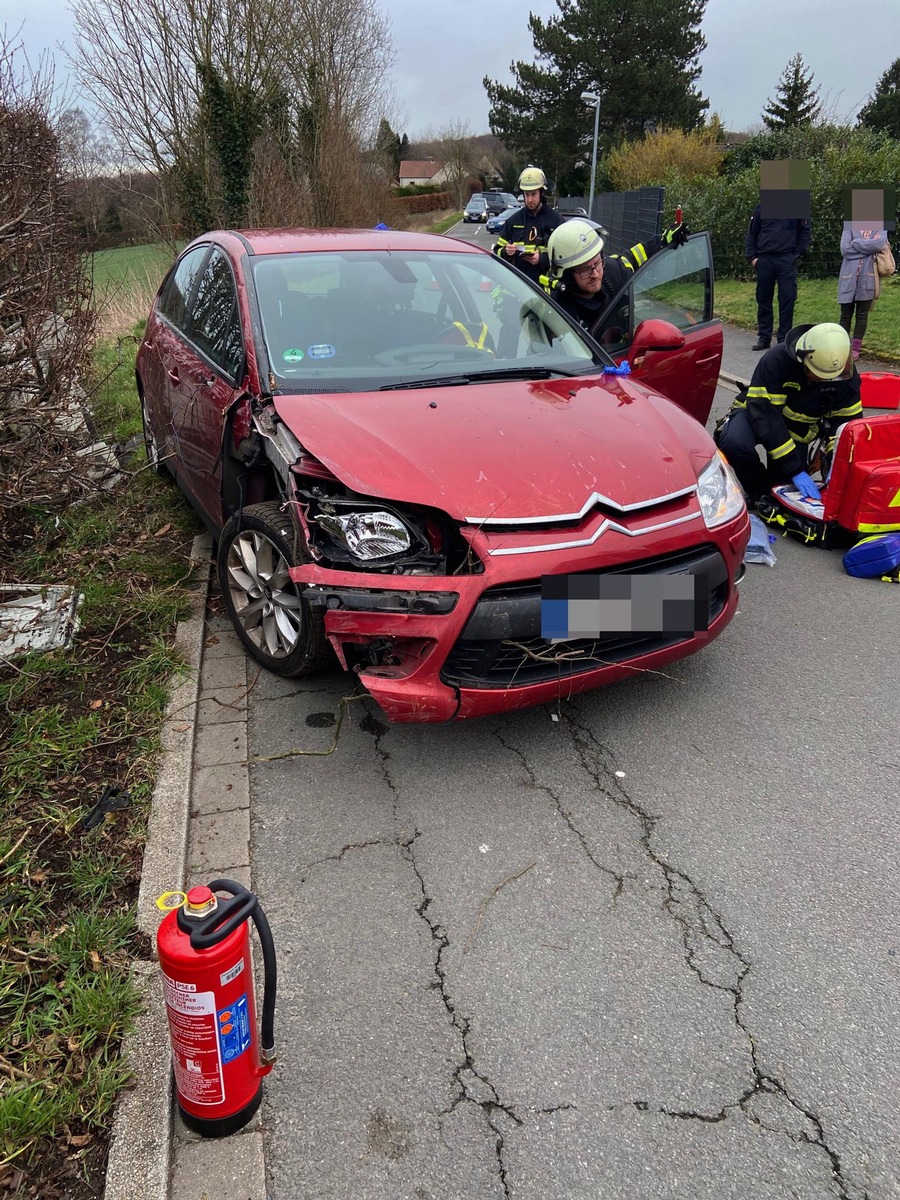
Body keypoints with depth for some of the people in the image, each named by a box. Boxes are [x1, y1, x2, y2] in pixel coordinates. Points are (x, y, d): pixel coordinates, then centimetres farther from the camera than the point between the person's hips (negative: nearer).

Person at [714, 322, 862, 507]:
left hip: (797, 428, 3)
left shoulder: (845, 374, -18)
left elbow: (847, 419, -9)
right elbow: (764, 413, -35)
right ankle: (757, 490, -7)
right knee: (734, 443, -36)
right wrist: (795, 470, -38)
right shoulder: (777, 360, -32)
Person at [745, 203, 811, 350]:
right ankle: (764, 338, 14)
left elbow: (806, 231, 9)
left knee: (787, 299, -4)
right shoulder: (761, 209, 7)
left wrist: (798, 254, 1)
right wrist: (752, 257, 1)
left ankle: (784, 339, 1)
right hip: (764, 260, 1)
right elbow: (751, 234, 10)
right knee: (763, 300, 5)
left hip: (787, 260, -1)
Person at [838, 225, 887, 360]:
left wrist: (855, 243, -7)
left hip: (868, 277, 0)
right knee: (845, 315, 3)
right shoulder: (849, 224, 8)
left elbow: (879, 243, -12)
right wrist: (869, 247, -8)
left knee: (862, 314, 4)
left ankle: (855, 348, 9)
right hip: (849, 276, 0)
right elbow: (845, 249, -6)